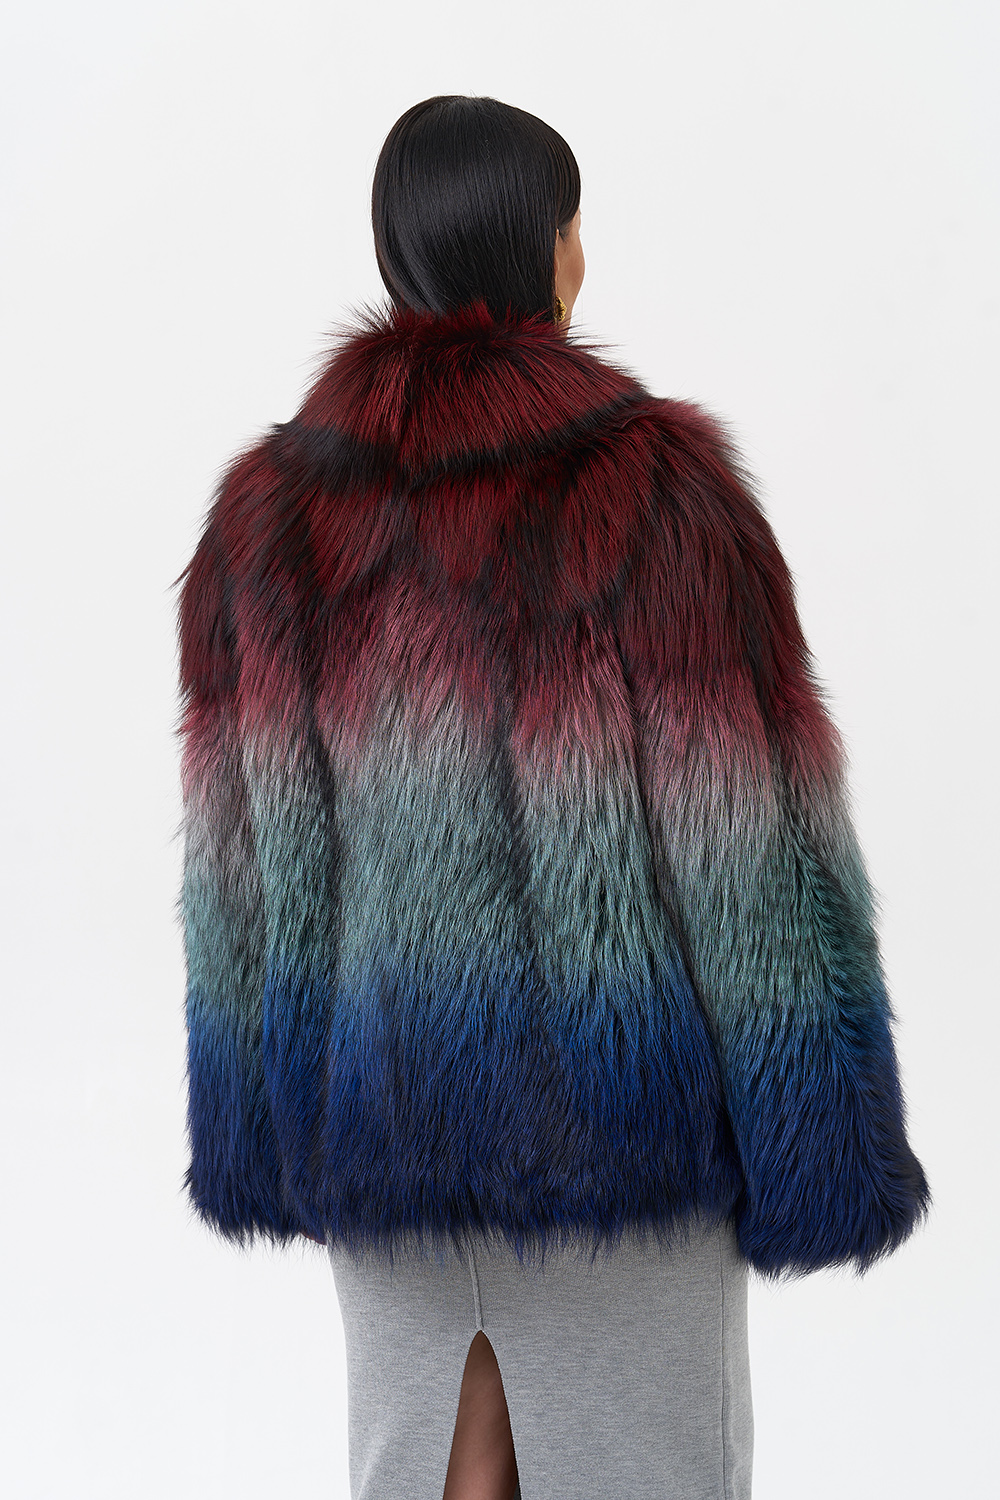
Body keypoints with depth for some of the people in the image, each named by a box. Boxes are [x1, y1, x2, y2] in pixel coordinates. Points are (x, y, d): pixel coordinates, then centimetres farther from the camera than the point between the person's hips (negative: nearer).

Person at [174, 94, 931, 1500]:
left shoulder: (271, 508, -3)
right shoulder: (660, 485, -15)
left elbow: (241, 862, 1)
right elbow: (755, 850, -14)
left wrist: (261, 1122, 12)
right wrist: (824, 1139, -4)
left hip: (381, 1099, 4)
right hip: (618, 1094, -3)